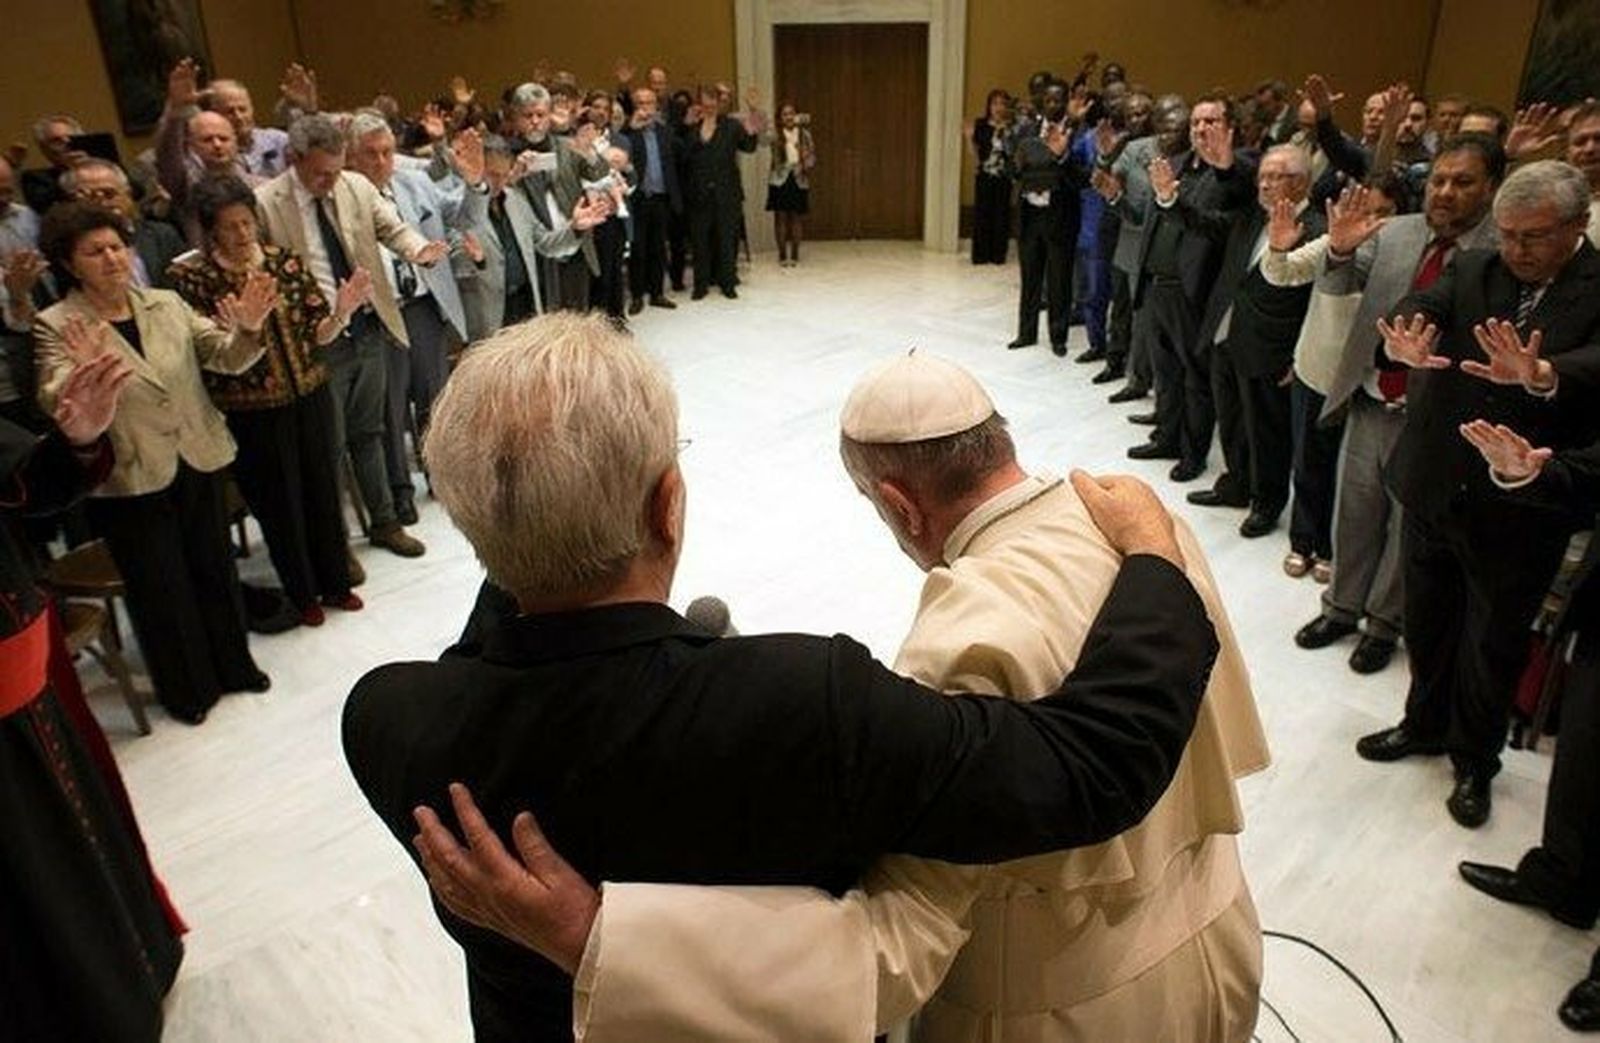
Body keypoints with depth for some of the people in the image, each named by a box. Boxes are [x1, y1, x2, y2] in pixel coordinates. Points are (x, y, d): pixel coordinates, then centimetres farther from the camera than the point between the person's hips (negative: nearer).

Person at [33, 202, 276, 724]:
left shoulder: (167, 305, 3)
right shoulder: (56, 326, -8)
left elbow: (227, 358, -2)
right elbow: (52, 404, -19)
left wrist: (248, 329, -23)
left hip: (198, 463, 4)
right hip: (130, 482, -3)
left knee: (215, 569, 17)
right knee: (160, 588, 10)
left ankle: (233, 666, 37)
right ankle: (186, 687, 29)